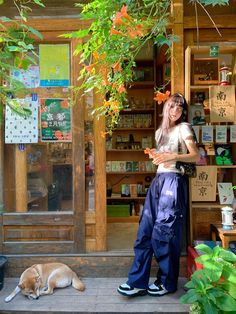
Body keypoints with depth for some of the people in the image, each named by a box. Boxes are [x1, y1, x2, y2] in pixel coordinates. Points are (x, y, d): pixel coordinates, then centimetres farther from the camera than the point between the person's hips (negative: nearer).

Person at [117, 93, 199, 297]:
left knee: (163, 233, -4)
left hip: (173, 181, -7)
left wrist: (173, 156, -22)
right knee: (145, 231, 1)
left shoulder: (183, 127, 0)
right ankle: (138, 282, 7)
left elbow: (196, 156, -10)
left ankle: (168, 282, 14)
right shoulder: (161, 131, 22)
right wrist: (155, 155, 7)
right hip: (159, 179, 7)